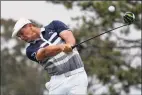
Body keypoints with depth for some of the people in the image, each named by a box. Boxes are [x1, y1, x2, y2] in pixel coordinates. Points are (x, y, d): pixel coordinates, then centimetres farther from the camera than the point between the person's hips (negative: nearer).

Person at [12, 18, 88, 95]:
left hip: (76, 75, -2)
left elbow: (68, 36, -8)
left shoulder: (54, 26, 9)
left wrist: (69, 44, -32)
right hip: (58, 80, 2)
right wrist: (61, 46, -33)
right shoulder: (31, 50, 8)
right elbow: (45, 52, -13)